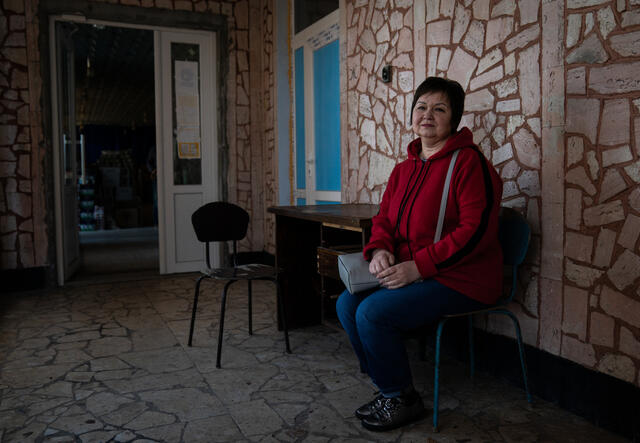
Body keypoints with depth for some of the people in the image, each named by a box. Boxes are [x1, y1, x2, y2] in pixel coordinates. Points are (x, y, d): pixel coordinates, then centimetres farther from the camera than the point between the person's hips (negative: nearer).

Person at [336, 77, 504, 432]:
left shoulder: (469, 162, -13)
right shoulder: (404, 169, 12)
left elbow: (476, 229, -21)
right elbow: (384, 219, 15)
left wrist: (419, 266, -23)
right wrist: (379, 250, -9)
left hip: (460, 279, -8)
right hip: (409, 274, 8)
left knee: (373, 313, -22)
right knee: (347, 303, -4)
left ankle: (403, 399, 3)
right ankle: (389, 389, 12)